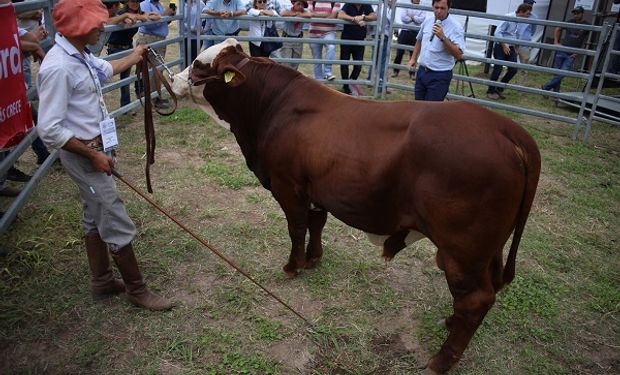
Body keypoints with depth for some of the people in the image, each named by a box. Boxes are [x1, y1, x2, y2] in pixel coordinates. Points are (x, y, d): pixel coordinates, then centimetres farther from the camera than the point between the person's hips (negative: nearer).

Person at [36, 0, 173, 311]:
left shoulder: (80, 55, 3)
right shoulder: (58, 67, -25)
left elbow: (104, 69, 28)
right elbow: (49, 130, -24)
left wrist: (132, 58, 43)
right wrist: (93, 155, -19)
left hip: (95, 147, 10)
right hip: (83, 154, -10)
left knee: (96, 217, 18)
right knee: (118, 225, -1)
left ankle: (102, 282, 34)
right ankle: (136, 289, 14)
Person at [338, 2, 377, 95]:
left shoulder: (367, 6, 2)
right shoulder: (348, 5, -7)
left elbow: (374, 16, -10)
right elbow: (340, 15, -24)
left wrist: (363, 17, -26)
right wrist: (355, 19, -29)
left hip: (360, 41, 2)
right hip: (346, 40, -2)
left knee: (358, 65, 0)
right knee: (344, 64, 5)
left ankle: (351, 83, 23)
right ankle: (346, 87, 19)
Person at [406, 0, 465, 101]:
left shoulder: (456, 27, -15)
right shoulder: (427, 21, 4)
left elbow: (458, 55, -23)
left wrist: (443, 38, -29)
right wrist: (413, 58, 17)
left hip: (440, 76, -6)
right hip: (422, 71, 6)